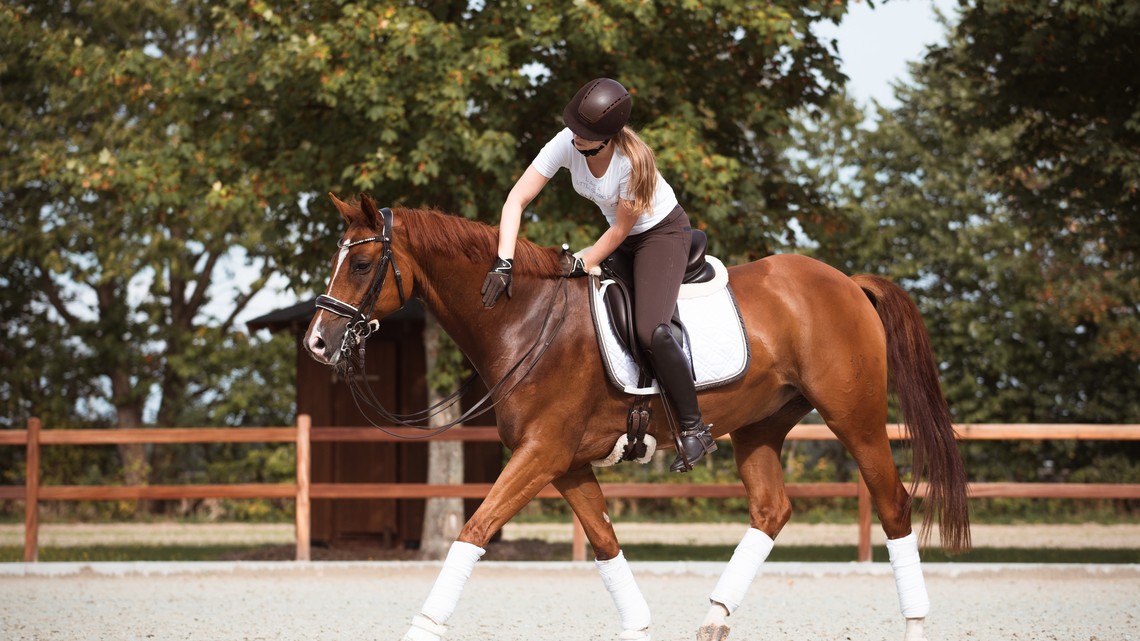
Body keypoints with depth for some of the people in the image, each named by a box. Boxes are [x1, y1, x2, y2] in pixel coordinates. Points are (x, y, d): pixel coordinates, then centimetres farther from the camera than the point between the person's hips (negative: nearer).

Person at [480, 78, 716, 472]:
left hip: (664, 232, -7)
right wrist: (504, 263, -31)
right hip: (622, 236, 7)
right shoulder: (566, 144, -19)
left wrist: (582, 265, -21)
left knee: (651, 330, -26)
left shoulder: (633, 162, -33)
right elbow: (516, 200, -21)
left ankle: (695, 429, -15)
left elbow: (620, 231, -20)